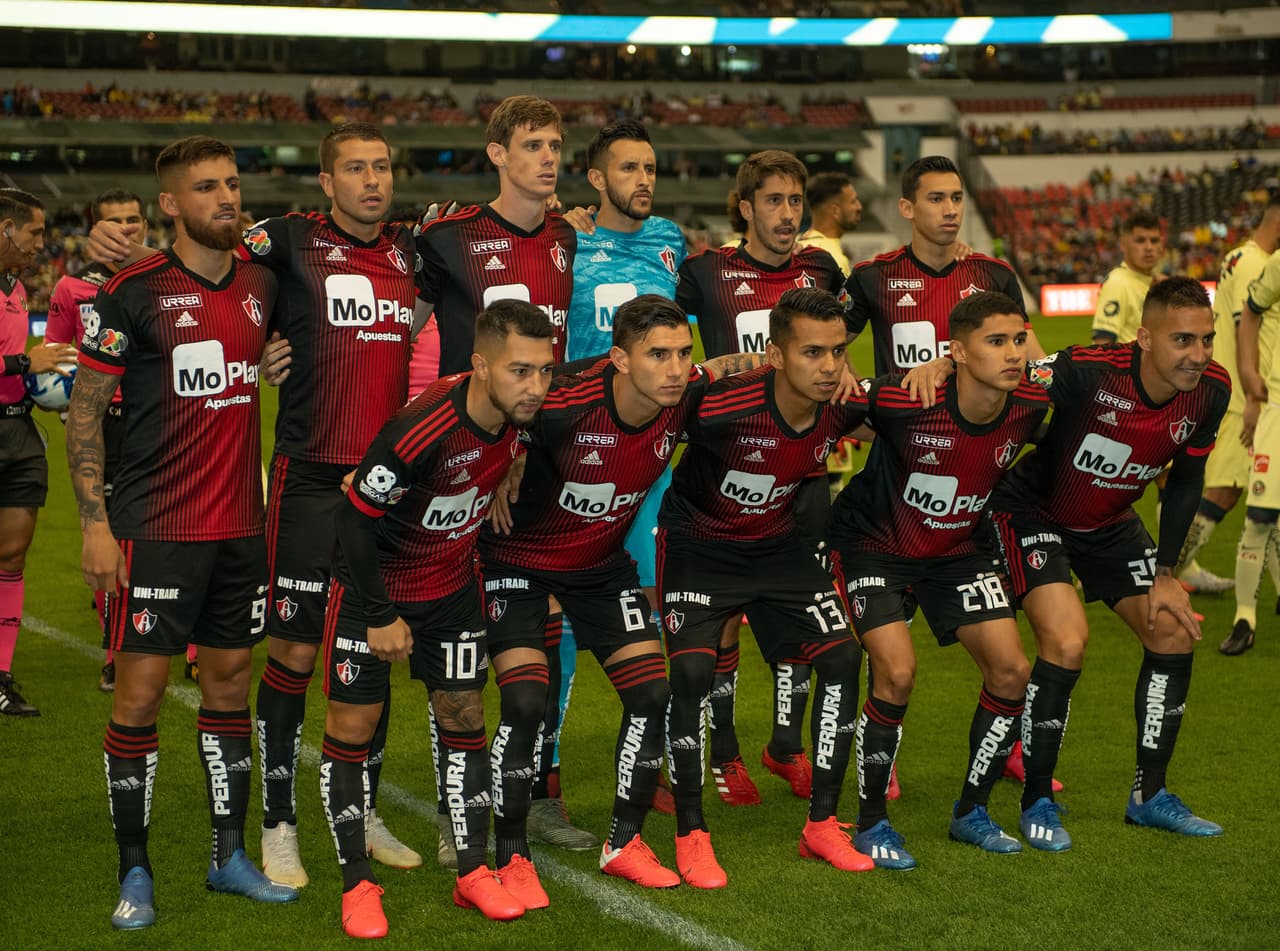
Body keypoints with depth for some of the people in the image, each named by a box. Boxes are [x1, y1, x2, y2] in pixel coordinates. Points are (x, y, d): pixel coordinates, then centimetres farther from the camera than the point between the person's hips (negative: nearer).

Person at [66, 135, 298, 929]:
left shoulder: (262, 284, 7)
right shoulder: (134, 293, -8)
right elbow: (85, 409, -6)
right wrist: (95, 522, -11)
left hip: (242, 526, 5)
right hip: (156, 528, -5)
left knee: (232, 684, 11)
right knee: (141, 691, -2)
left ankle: (230, 856, 23)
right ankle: (135, 873, 9)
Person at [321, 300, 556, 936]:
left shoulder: (521, 416, -15)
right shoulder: (422, 431, -35)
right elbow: (355, 520, -25)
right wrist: (378, 618, -18)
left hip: (452, 583, 6)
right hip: (375, 584, -6)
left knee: (464, 717, 7)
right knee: (352, 726, -1)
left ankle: (472, 872, 17)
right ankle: (357, 884, 10)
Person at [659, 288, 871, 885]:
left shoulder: (846, 405, -19)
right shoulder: (722, 406, -34)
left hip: (778, 543, 5)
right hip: (698, 540, -5)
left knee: (842, 658, -4)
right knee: (692, 669, -21)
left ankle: (822, 825, 9)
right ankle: (691, 836, -5)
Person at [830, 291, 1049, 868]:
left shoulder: (1029, 404, -16)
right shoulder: (903, 401, -32)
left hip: (955, 549, 5)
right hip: (872, 544, -5)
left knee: (1011, 670, -3)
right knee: (897, 672, -20)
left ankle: (971, 812, 17)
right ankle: (871, 824, -1)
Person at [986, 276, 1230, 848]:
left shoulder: (1210, 390, -16)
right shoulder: (1087, 373, -34)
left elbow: (1185, 480, 0)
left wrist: (1165, 574, 0)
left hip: (1109, 523, 6)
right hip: (1032, 513, -6)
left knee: (1174, 631, 2)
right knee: (1067, 641, -22)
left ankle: (1150, 796, 18)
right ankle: (1037, 802, -3)